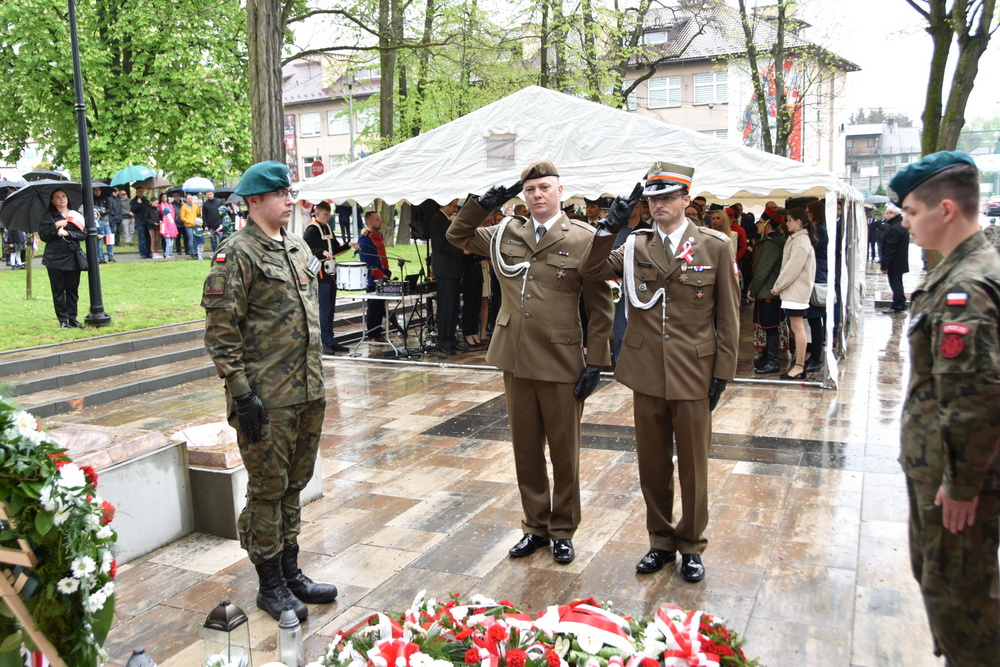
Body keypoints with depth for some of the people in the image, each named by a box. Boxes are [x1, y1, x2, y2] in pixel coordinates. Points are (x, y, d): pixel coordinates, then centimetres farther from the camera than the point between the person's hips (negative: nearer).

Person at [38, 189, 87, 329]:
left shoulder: (76, 216, 10)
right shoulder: (48, 217, 6)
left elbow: (84, 234, 0)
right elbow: (43, 236, -3)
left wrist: (68, 233, -12)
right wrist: (56, 226, -13)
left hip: (73, 258, 1)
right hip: (55, 258, -1)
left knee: (73, 290, 4)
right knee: (58, 290, 2)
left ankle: (72, 318, 12)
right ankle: (63, 320, 8)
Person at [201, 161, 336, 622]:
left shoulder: (298, 248, 13)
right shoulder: (237, 254, -11)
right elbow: (220, 331, -14)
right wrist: (242, 393, -18)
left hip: (309, 393, 7)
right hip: (267, 399, -7)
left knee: (294, 485, 17)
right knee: (267, 490, 5)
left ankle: (291, 571, 31)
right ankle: (270, 584, 20)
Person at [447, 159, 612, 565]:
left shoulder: (583, 239, -5)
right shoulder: (506, 234, 8)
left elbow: (600, 307, -5)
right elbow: (456, 235, 20)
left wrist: (596, 363, -9)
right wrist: (483, 205, 3)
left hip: (562, 364, -4)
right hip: (516, 362, 4)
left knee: (564, 453, 8)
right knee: (525, 450, 14)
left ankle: (563, 531, 26)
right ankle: (534, 527, 30)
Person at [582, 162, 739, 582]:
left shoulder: (716, 246, -1)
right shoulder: (635, 247, 6)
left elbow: (728, 315, 0)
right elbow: (592, 271, -7)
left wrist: (723, 372, -4)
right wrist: (611, 227, -15)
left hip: (694, 375, -2)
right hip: (646, 374, 3)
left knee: (693, 466, 9)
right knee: (652, 464, 13)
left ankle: (691, 546, 28)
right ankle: (660, 541, 31)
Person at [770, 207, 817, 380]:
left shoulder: (801, 241, -15)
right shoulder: (796, 238, 15)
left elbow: (793, 268, -19)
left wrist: (778, 286, -11)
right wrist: (780, 286, 9)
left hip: (796, 292, -10)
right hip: (793, 290, 10)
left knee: (797, 327, -7)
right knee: (797, 327, 13)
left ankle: (799, 367, -4)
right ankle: (799, 363, 20)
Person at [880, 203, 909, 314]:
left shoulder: (894, 229, -23)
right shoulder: (902, 225, 10)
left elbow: (889, 249, -24)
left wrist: (884, 265, -20)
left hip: (894, 263, -10)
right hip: (901, 262, 10)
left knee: (895, 285, -2)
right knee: (898, 284, 18)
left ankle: (897, 307, 4)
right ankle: (901, 305, 26)